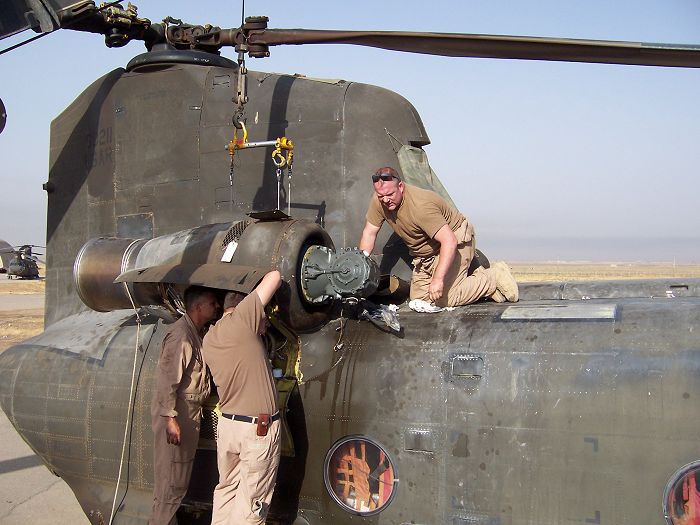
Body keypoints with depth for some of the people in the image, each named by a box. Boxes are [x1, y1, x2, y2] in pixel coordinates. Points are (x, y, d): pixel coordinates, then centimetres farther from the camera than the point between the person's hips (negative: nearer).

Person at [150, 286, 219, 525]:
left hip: (189, 413, 10)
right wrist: (170, 419, -25)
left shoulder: (195, 333, 13)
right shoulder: (181, 335, -18)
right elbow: (166, 378, -23)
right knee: (171, 475, -3)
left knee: (180, 473, 18)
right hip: (176, 414, -10)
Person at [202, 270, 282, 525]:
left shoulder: (208, 340, 10)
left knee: (226, 488, 20)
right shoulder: (241, 318, -12)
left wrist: (260, 329, 18)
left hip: (227, 424, 7)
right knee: (252, 500, 3)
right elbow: (274, 276, -10)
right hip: (259, 428, -7)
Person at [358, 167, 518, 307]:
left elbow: (450, 242, -38)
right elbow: (369, 233, -1)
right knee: (418, 299, 2)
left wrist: (438, 279, -44)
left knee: (444, 299, -21)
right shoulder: (378, 201, -14)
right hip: (424, 255, 8)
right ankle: (477, 277, 13)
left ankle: (495, 277, -1)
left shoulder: (420, 205, -34)